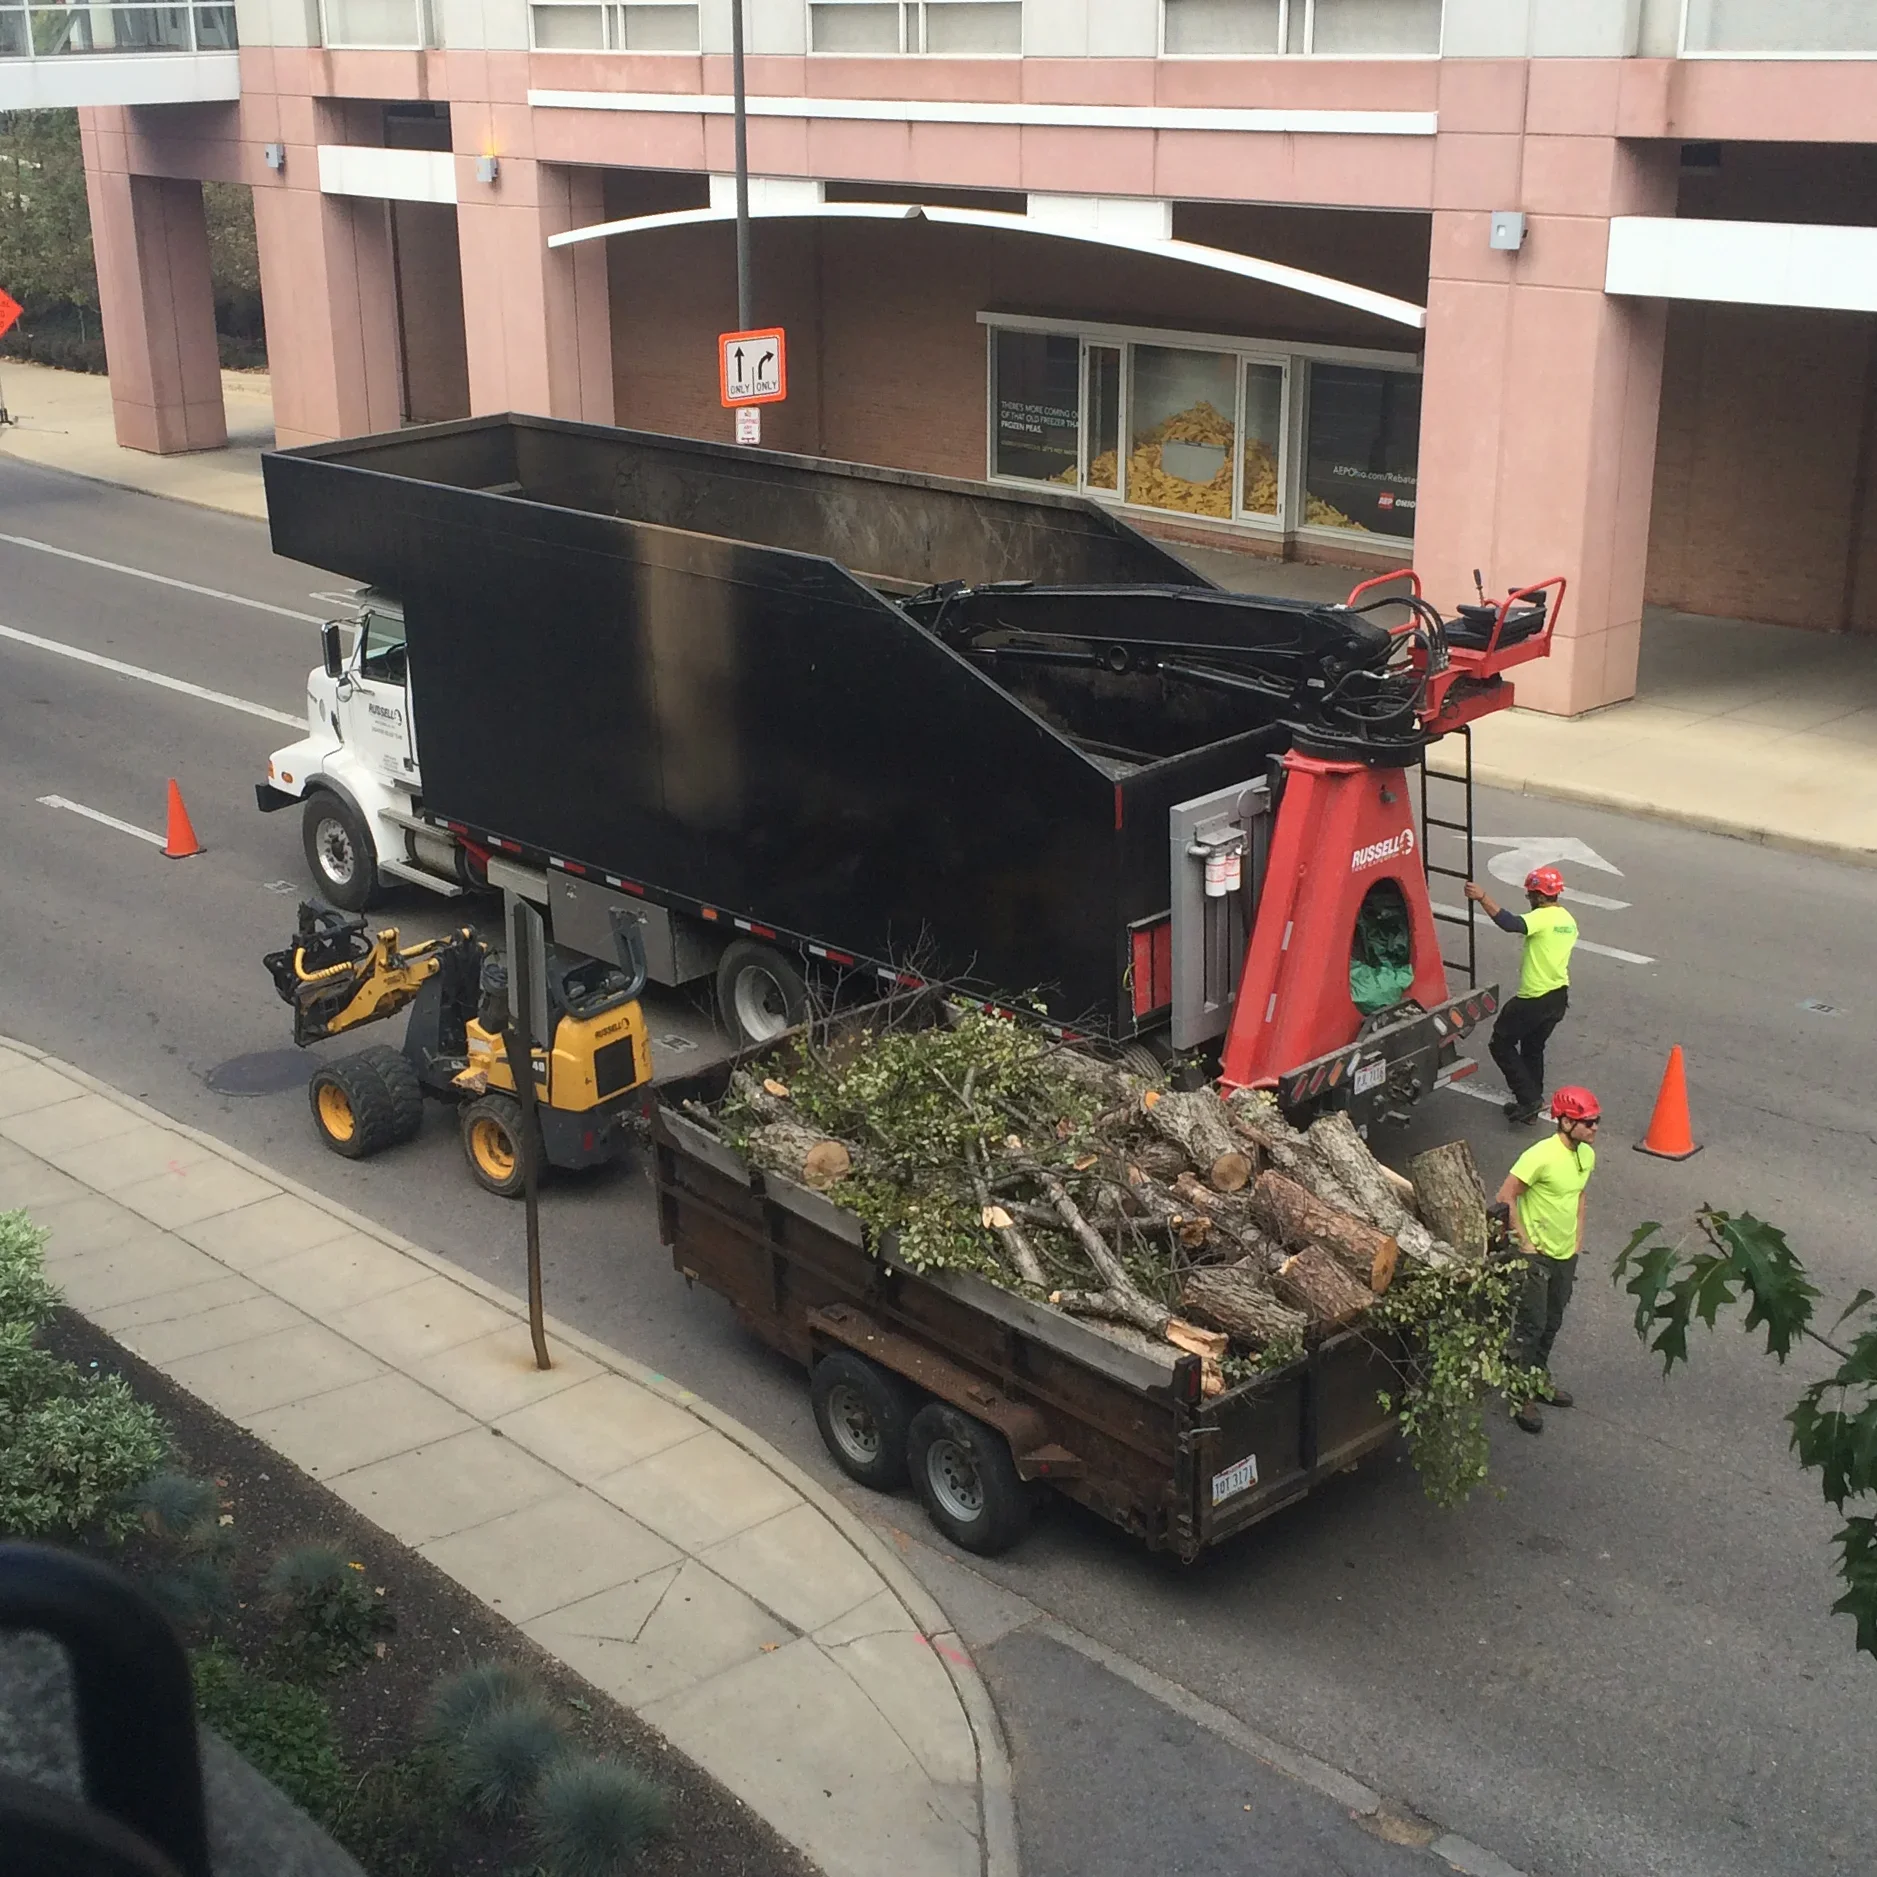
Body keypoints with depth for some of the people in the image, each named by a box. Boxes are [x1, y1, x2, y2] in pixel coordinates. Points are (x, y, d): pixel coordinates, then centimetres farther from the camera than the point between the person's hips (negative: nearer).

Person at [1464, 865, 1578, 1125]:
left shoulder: (1542, 918, -21)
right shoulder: (1568, 920, 9)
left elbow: (1510, 924, -38)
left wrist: (1483, 898, -37)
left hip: (1534, 1000, -9)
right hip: (1559, 996, 9)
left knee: (1501, 1043, 5)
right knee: (1533, 1048, 22)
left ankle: (1528, 1098, -1)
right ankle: (1531, 1103, 27)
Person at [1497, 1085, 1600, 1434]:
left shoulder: (1587, 1155, 0)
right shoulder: (1541, 1156, -26)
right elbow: (1506, 1196, -23)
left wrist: (1577, 1236, 11)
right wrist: (1524, 1240, -19)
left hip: (1566, 1254, 8)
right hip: (1536, 1254, -7)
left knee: (1552, 1323, 20)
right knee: (1531, 1326, 0)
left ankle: (1538, 1379, 39)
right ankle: (1521, 1398, 11)